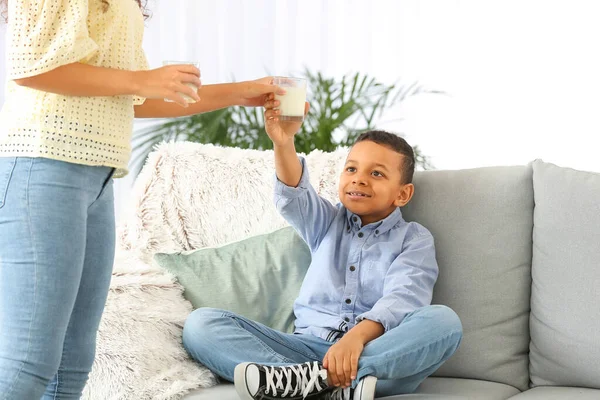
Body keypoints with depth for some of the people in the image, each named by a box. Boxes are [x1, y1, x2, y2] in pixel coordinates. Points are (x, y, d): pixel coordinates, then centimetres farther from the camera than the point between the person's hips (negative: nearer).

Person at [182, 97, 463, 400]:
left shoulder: (414, 239, 10)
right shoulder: (327, 222, 20)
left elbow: (401, 299, -9)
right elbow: (293, 197, -3)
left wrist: (358, 336, -31)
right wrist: (283, 142, -25)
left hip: (381, 354, -2)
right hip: (310, 345, 3)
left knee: (443, 320, -32)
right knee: (201, 323, -16)